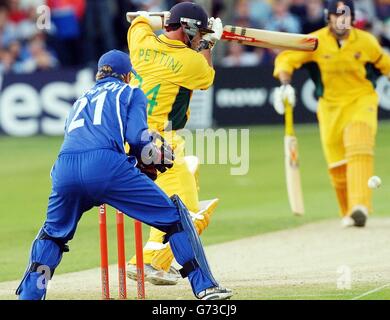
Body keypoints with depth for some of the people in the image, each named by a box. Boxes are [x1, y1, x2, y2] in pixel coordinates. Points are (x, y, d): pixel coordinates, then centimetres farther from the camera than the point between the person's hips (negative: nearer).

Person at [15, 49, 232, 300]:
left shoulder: (82, 99, 38)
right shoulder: (130, 93, 23)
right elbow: (137, 136, 4)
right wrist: (155, 159, 23)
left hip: (65, 169, 5)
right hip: (106, 165, -5)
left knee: (53, 233, 29)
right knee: (174, 216, 5)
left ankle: (29, 295, 17)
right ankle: (205, 286, -2)